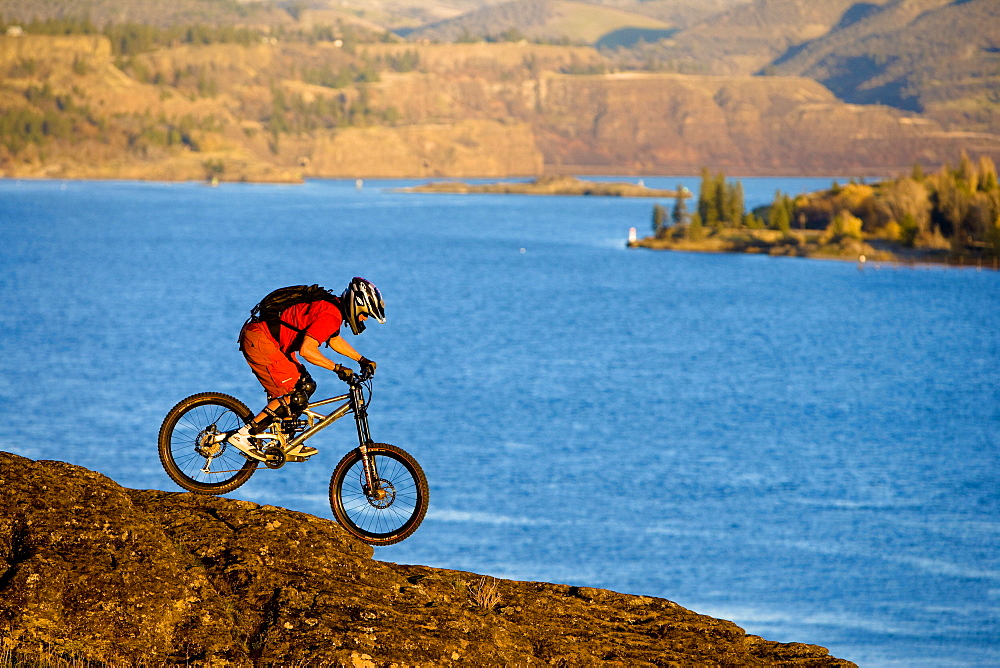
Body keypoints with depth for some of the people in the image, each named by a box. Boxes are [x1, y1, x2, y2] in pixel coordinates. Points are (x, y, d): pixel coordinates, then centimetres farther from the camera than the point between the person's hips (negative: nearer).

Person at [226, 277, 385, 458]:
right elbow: (306, 350, -27)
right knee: (297, 397, -10)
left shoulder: (333, 306, 12)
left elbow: (334, 340, 30)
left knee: (307, 386, 13)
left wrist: (362, 359, 25)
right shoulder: (331, 316, -19)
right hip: (258, 341, -11)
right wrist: (337, 368, -20)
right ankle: (243, 434, -9)